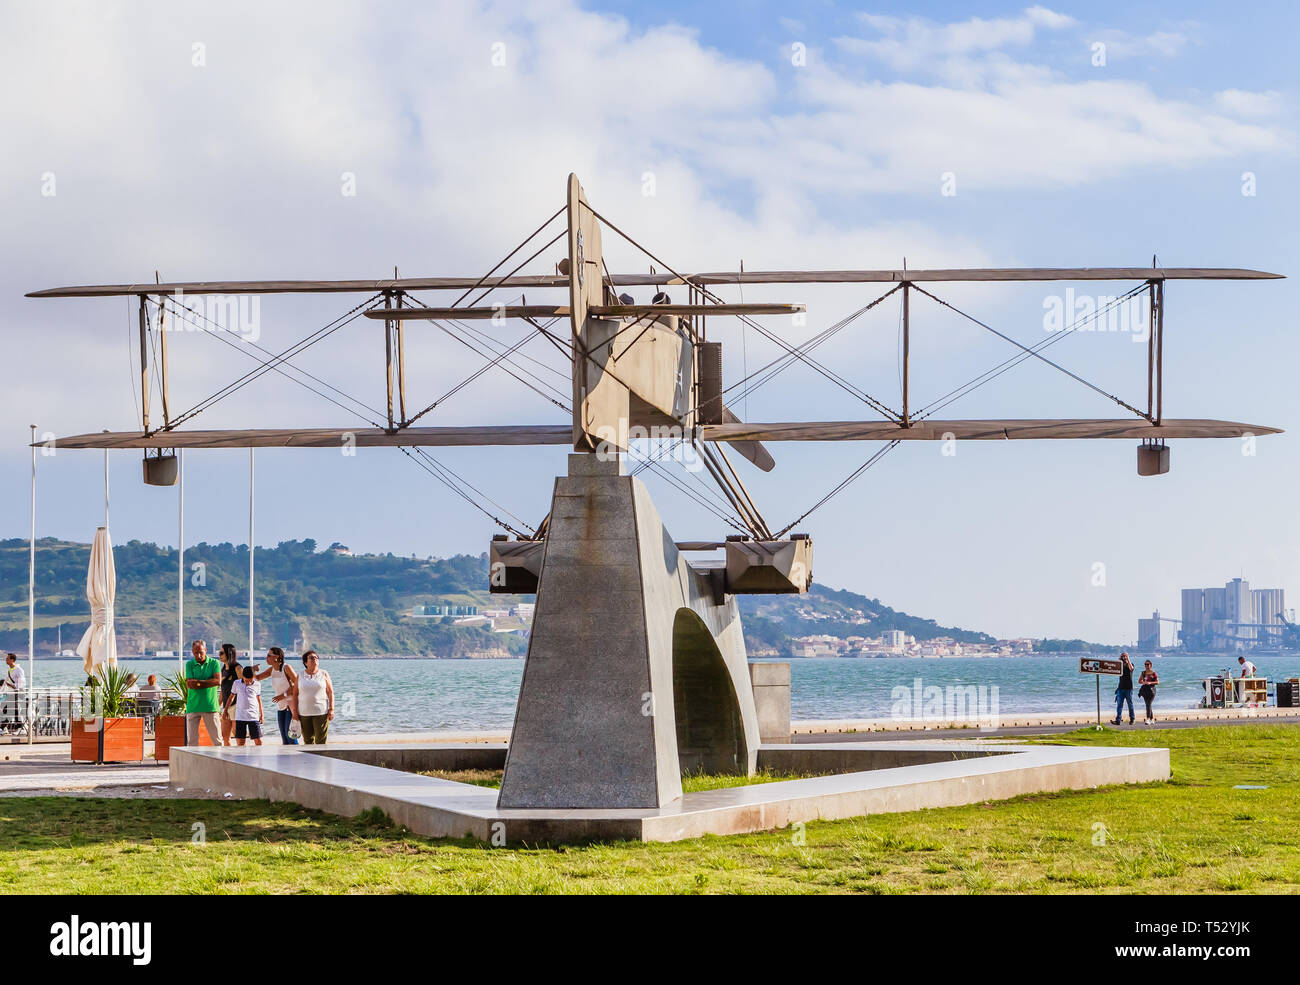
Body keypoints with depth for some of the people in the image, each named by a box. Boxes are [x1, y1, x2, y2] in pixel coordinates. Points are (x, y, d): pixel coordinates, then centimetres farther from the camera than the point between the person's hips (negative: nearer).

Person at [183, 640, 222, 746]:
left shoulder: (214, 663, 5)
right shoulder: (189, 664, 7)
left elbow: (218, 681, -9)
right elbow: (189, 684, -5)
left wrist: (198, 682, -9)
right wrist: (207, 683, -9)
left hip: (210, 706, -1)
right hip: (193, 707, 1)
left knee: (217, 739, 0)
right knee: (191, 740, -1)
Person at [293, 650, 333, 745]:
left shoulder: (324, 674, 4)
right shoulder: (300, 676, 6)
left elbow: (330, 692, 3)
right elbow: (295, 694, 7)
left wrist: (331, 709, -4)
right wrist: (295, 711, 1)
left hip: (321, 712, -2)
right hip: (304, 713, 2)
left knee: (320, 740, -5)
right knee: (308, 740, 5)